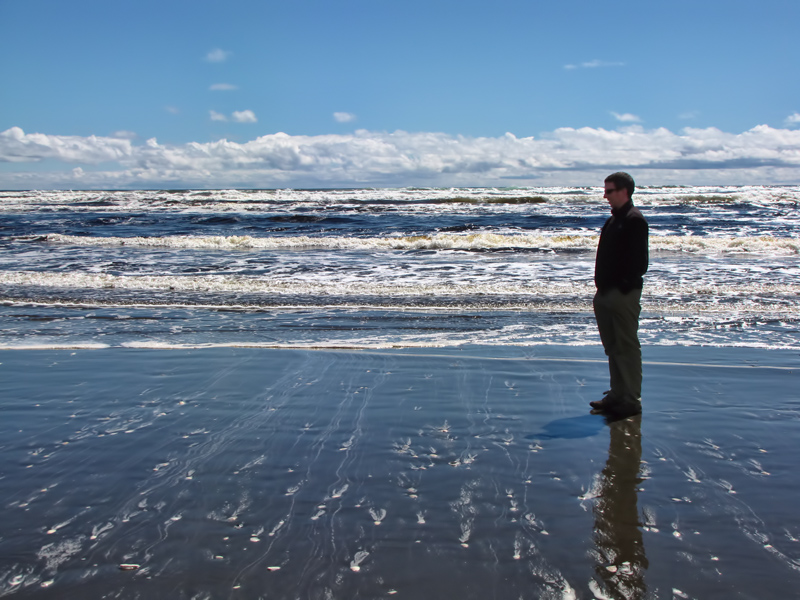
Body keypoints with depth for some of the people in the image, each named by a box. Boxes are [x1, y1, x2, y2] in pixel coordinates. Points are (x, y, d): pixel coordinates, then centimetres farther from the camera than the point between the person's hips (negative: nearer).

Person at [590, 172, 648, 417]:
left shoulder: (634, 220, -12)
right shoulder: (613, 220, 18)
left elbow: (639, 260, -18)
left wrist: (625, 287, -19)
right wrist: (601, 287, 14)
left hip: (624, 295, -10)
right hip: (606, 294, 10)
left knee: (627, 347, -3)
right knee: (613, 347, 14)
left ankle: (632, 400, 4)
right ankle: (617, 395, 23)